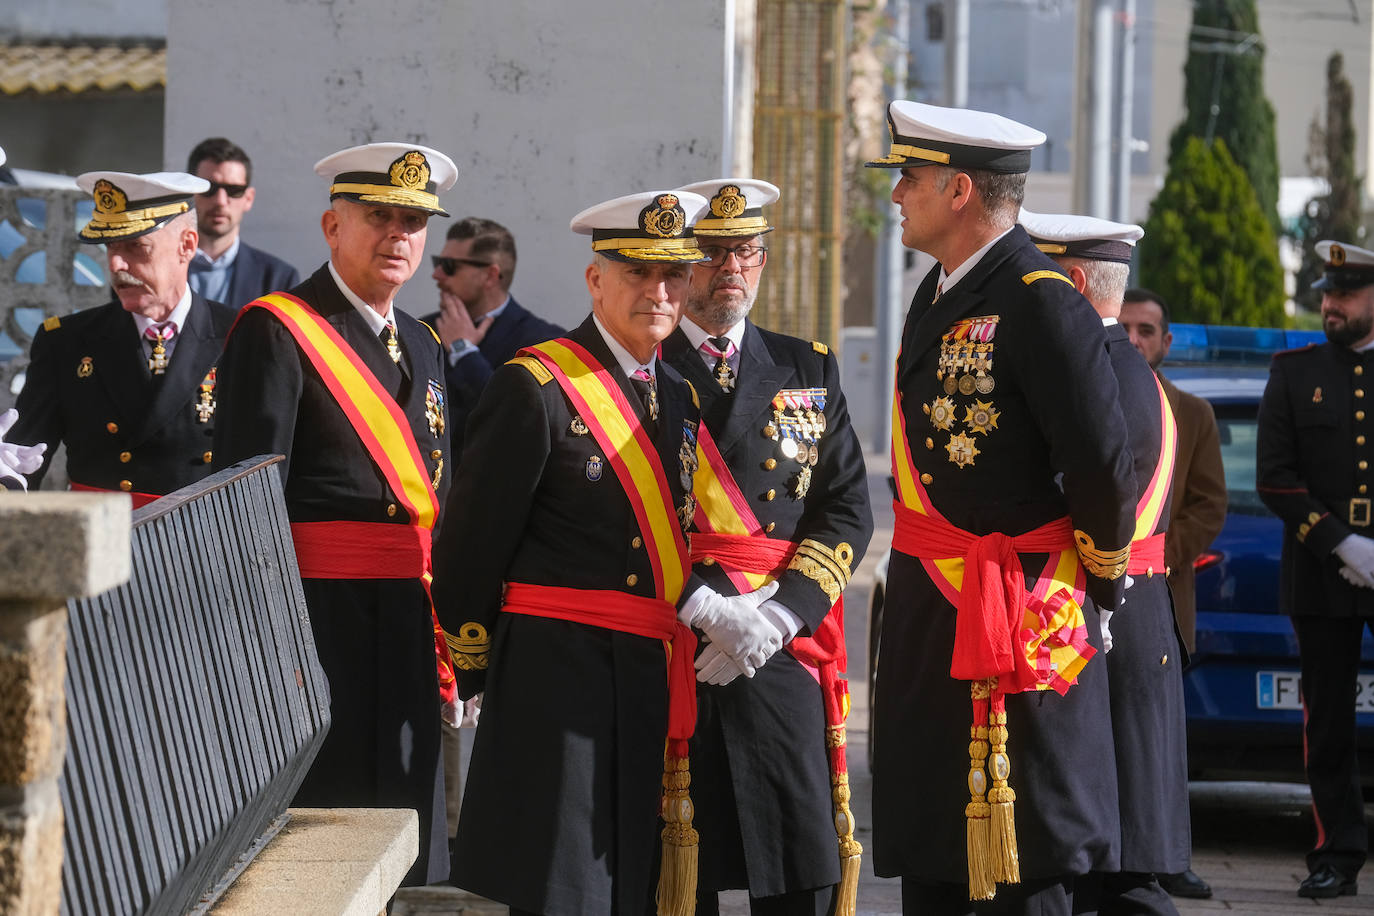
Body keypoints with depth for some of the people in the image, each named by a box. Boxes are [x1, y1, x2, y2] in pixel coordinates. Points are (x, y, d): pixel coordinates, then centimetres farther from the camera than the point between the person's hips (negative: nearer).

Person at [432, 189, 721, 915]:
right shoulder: (535, 388, -8)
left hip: (654, 686, 7)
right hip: (558, 679, -7)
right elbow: (471, 547, -6)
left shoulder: (680, 397, 15)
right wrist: (470, 677, -2)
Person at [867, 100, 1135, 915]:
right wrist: (914, 595, 16)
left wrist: (1099, 582, -5)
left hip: (1019, 625, -9)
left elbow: (1104, 464, -19)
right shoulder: (937, 296, 13)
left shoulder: (1042, 303, -16)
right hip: (929, 620, 9)